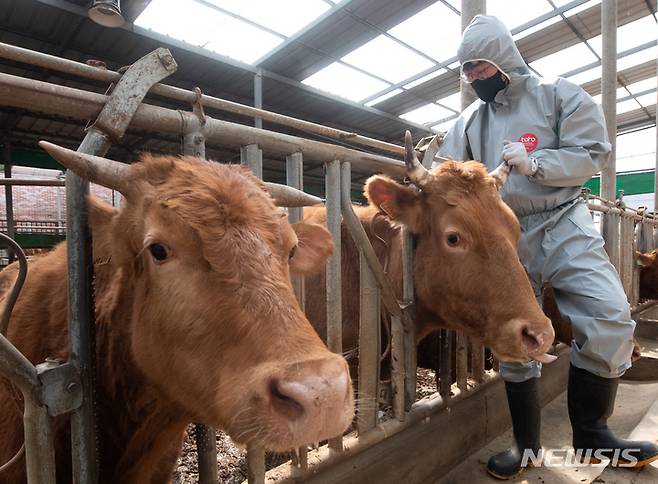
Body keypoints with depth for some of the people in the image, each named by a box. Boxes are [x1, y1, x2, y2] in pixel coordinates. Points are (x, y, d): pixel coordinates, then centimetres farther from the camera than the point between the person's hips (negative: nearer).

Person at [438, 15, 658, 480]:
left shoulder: (559, 95, 4)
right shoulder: (469, 121, 13)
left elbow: (592, 153, -4)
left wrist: (534, 164, -19)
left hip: (564, 223, -2)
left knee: (609, 318, -16)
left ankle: (590, 433, 9)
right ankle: (527, 445, 20)